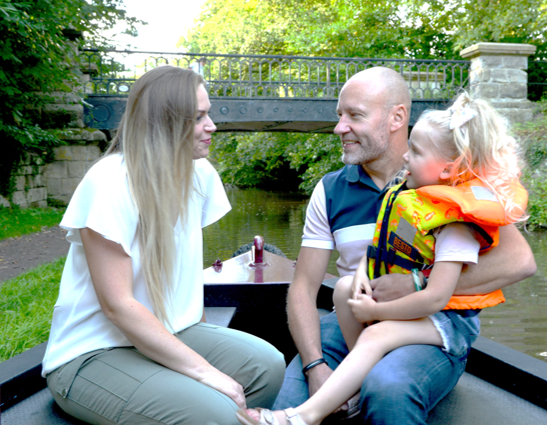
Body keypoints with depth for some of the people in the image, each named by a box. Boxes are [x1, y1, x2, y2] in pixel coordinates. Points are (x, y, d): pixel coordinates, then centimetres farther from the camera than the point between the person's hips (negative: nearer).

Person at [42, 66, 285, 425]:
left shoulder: (200, 173, -2)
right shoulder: (110, 182, -21)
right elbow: (117, 305, -23)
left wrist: (202, 336, 3)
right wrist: (204, 370, -23)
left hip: (170, 334, 6)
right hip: (93, 354, -6)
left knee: (269, 365, -16)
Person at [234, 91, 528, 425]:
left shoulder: (456, 225, -24)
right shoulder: (411, 195, 3)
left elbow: (435, 298, -29)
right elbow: (382, 241, 15)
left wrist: (374, 312, -20)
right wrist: (362, 272, -4)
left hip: (449, 319, -9)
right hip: (403, 296, 9)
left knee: (377, 336, -29)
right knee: (345, 286, -6)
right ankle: (363, 376, -3)